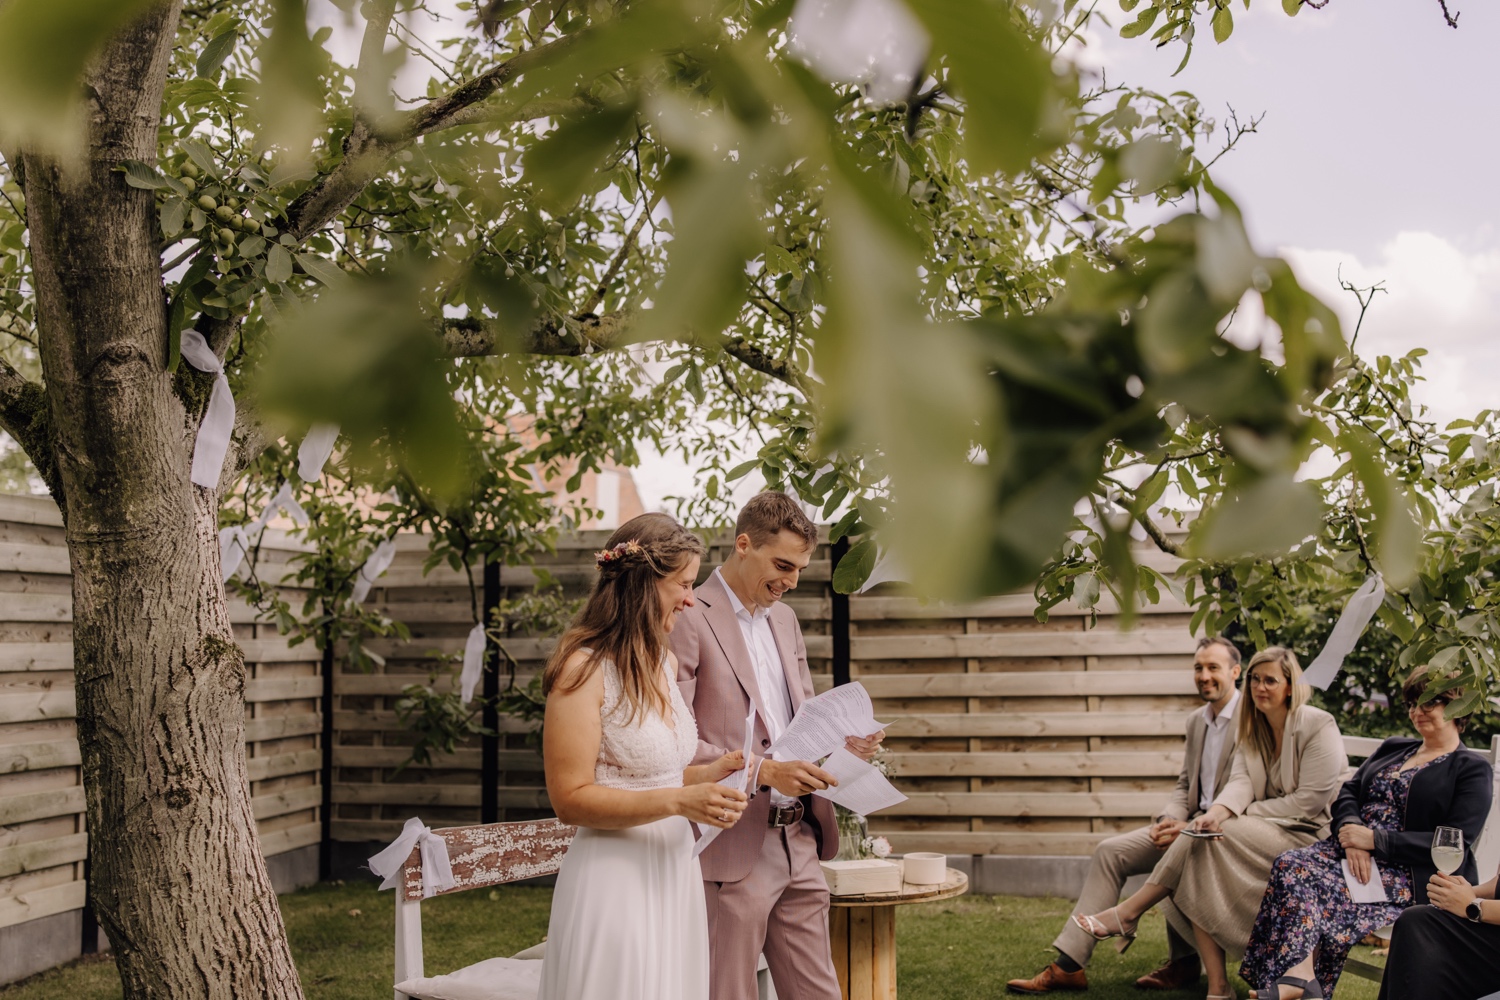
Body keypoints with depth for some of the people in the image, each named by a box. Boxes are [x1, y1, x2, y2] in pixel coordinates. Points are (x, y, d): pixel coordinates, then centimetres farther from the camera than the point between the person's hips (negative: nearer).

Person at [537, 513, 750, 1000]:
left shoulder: (663, 661, 13)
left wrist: (707, 773, 6)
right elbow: (571, 798, -17)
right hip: (616, 881, -8)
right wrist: (678, 800, -22)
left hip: (675, 871, 8)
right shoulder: (584, 668, -14)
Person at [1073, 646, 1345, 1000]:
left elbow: (1310, 800, -15)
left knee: (1202, 845, -27)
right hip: (1267, 830, 7)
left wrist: (1242, 813, -14)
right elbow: (1241, 781, -2)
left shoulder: (1319, 726, -9)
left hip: (1308, 834, -7)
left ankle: (1127, 914, -15)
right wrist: (1220, 810, -25)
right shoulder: (1253, 727, 14)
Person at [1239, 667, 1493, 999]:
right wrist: (1351, 830, -9)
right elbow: (1347, 793, 16)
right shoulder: (1393, 748, 24)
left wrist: (1374, 839, -15)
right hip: (1356, 850, 6)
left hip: (1412, 875, -6)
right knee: (1291, 864, -26)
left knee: (1316, 885, -31)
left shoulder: (1473, 769, 2)